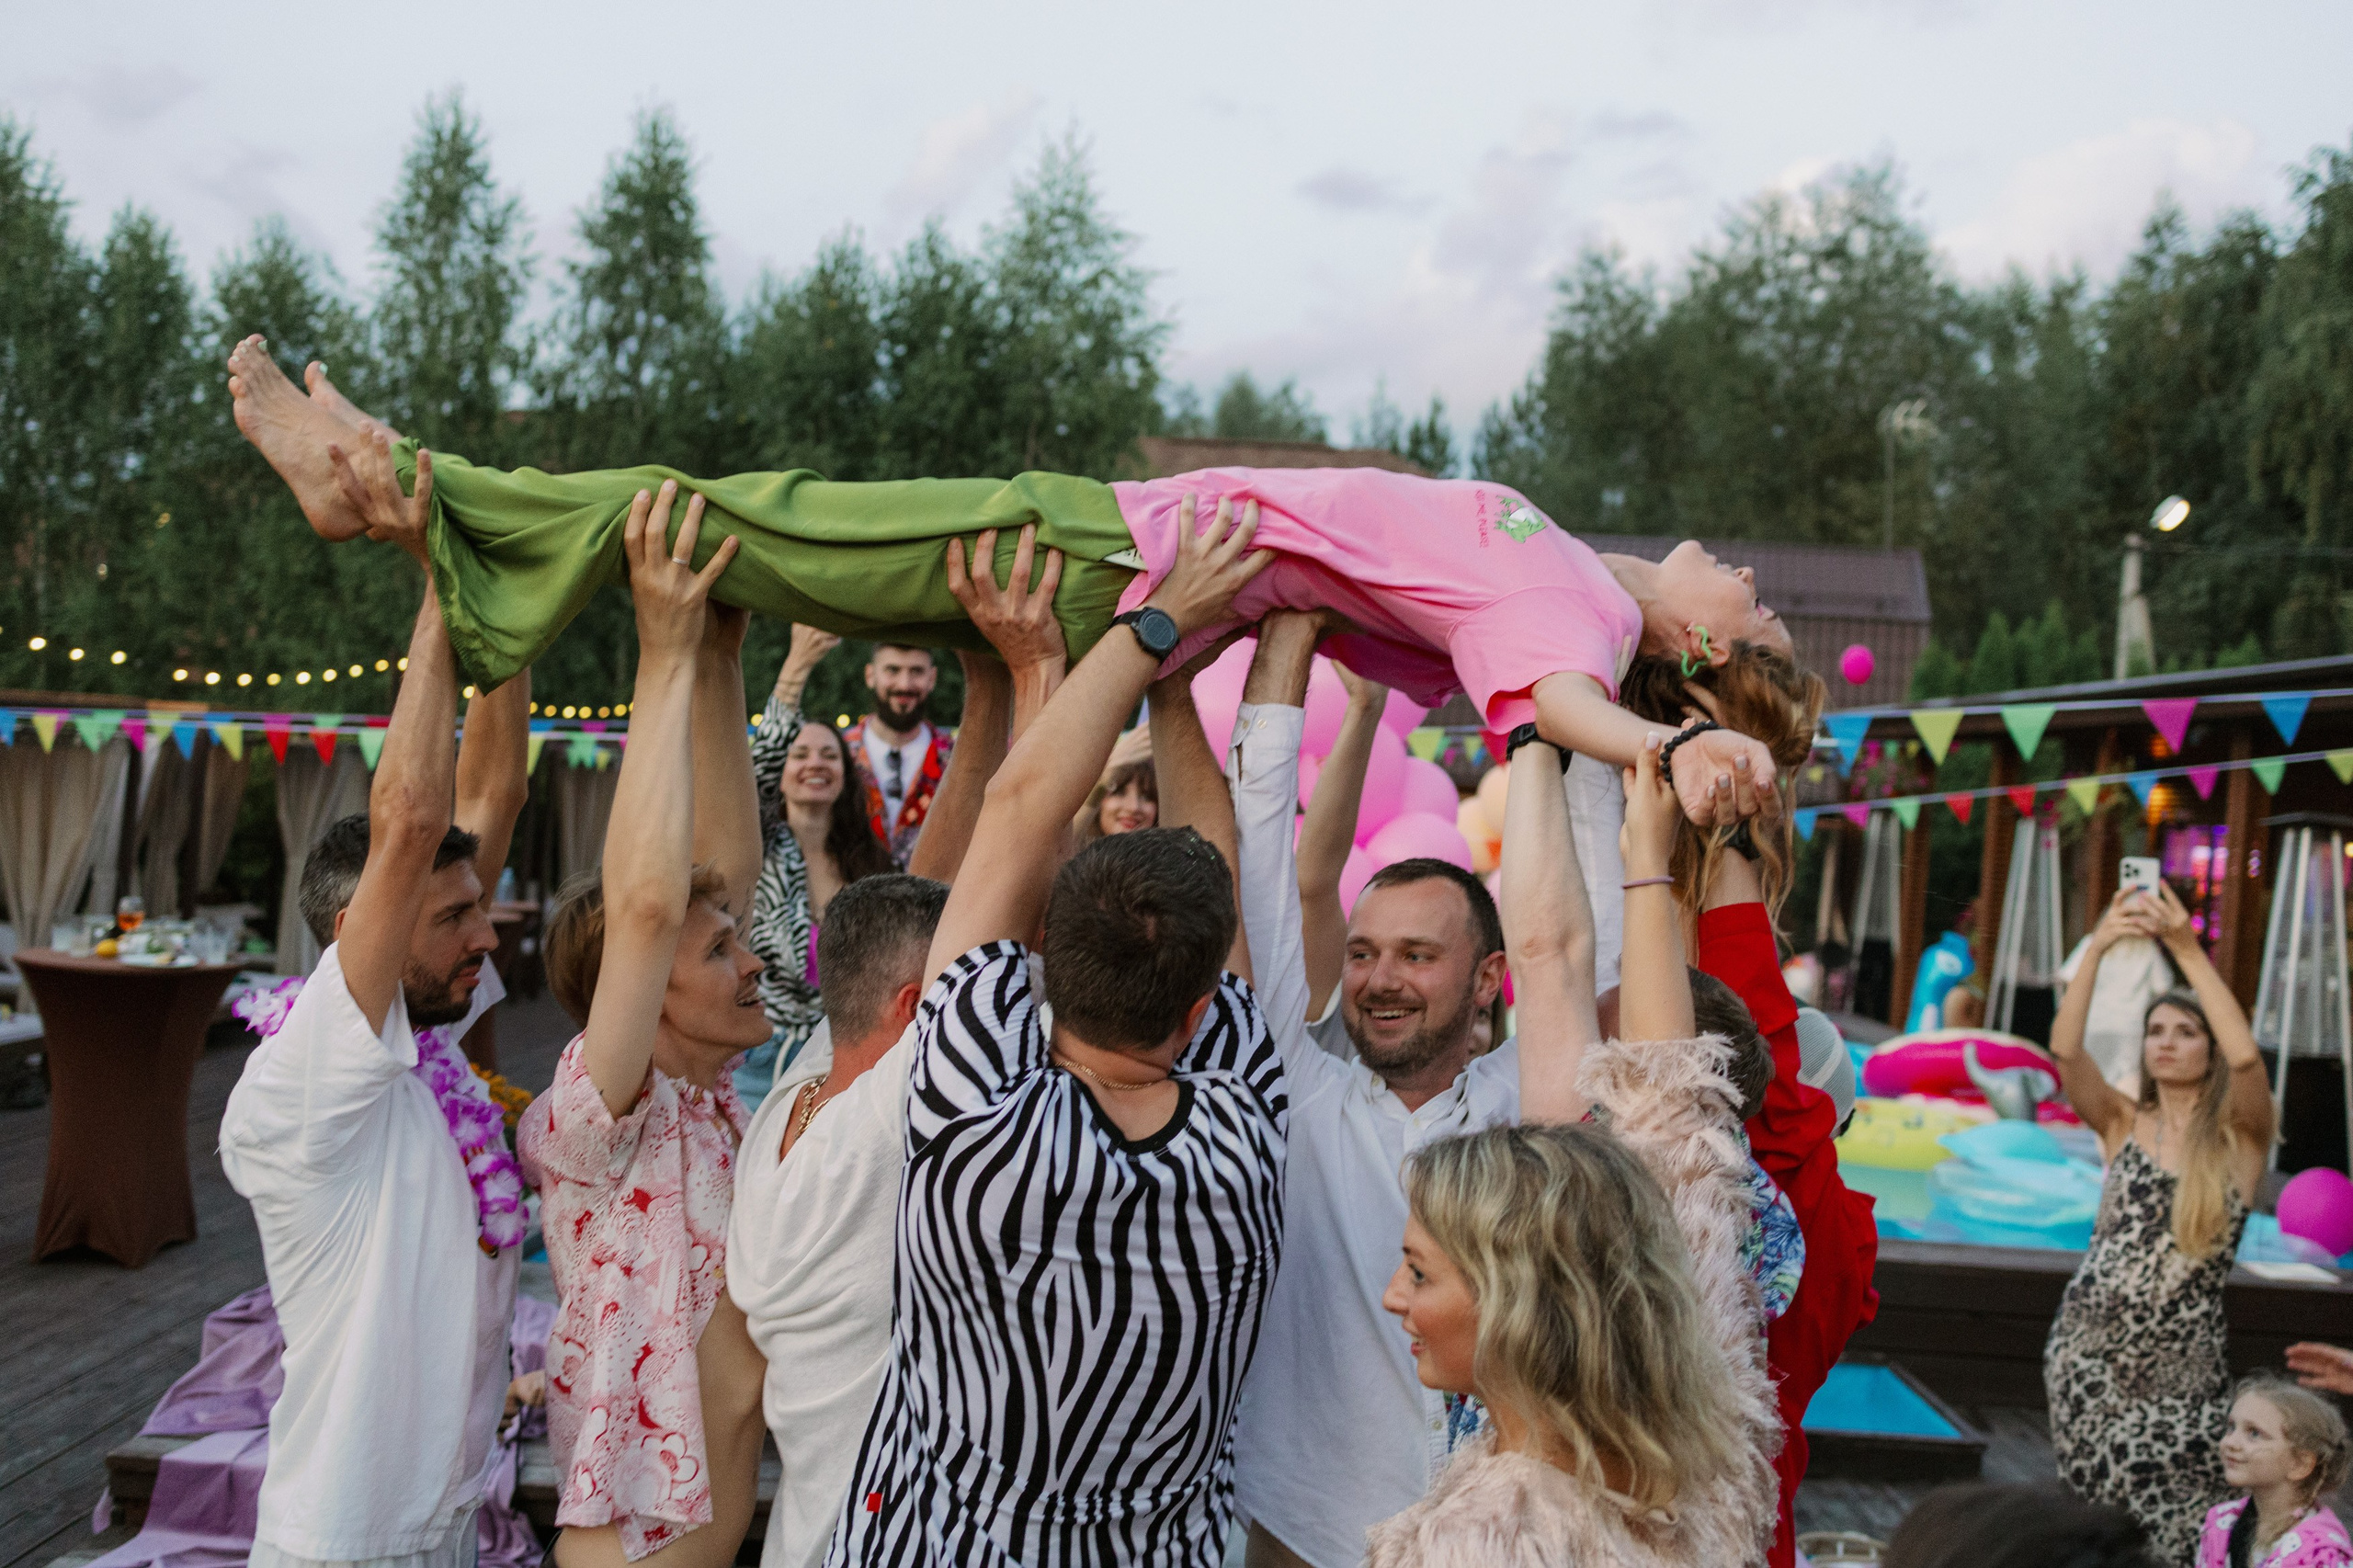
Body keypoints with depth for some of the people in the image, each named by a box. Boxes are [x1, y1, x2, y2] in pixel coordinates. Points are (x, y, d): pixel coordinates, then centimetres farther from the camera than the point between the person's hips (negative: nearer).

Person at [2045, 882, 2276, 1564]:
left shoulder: (2239, 1137, -2)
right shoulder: (2123, 1123, 2)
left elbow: (2246, 1057, -23)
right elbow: (2065, 1051, -15)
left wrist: (2188, 952, -26)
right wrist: (2098, 948, -26)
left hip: (2182, 1362, -2)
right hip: (2088, 1350, 2)